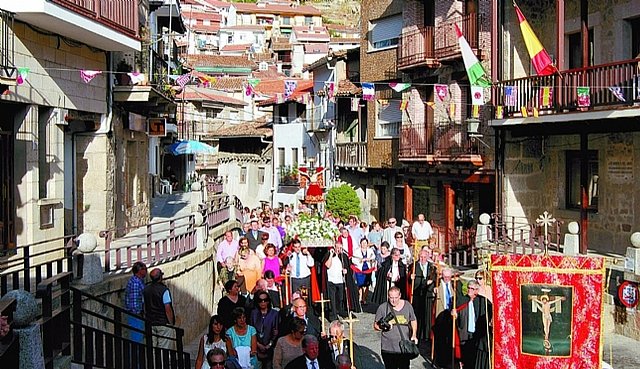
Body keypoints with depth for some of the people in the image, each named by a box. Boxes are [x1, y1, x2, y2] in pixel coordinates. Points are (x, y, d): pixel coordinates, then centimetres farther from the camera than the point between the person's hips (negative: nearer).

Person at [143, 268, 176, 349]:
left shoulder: (146, 289, 3)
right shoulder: (164, 290, -16)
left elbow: (144, 307, 9)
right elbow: (168, 309, -17)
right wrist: (171, 323, -8)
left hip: (150, 323, 6)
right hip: (164, 323, -6)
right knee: (164, 348, 1)